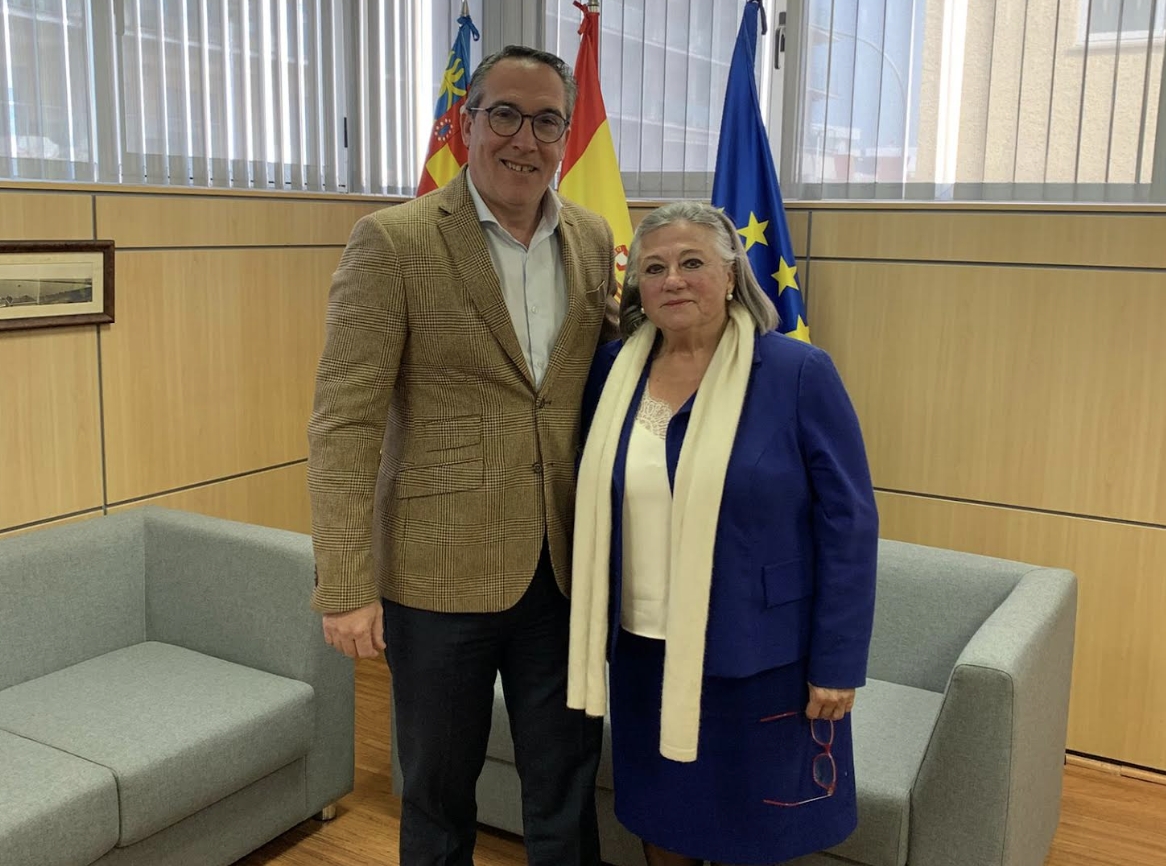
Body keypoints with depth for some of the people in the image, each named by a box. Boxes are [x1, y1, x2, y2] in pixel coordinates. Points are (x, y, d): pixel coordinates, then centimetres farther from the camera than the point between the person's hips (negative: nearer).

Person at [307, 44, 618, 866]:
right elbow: (344, 422, -12)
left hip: (563, 570, 4)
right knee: (438, 791, 16)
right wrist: (346, 585, -14)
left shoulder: (593, 240, 5)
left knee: (567, 785, 17)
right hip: (439, 573, -3)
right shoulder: (393, 241, -10)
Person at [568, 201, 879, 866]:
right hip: (645, 651, 4)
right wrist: (589, 630, 7)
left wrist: (838, 663, -11)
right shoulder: (613, 372, 0)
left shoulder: (799, 373, -12)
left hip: (755, 655, -3)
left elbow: (849, 526, -10)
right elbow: (594, 506, 9)